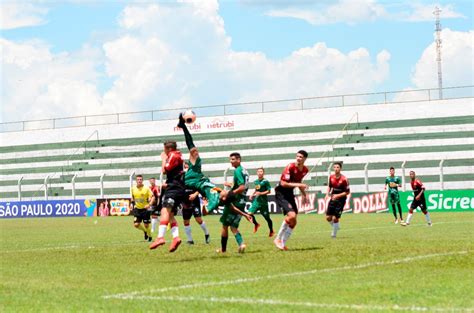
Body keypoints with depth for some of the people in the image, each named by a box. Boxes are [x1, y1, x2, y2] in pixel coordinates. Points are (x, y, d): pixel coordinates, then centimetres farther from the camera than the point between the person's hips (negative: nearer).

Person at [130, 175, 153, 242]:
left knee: (146, 225, -2)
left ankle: (149, 236, 25)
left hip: (145, 208, -3)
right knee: (136, 224, -7)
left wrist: (149, 204, -23)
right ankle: (145, 231, 24)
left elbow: (152, 197, -8)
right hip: (137, 208, 3)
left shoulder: (146, 188, -11)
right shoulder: (133, 188, 1)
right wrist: (132, 203, 6)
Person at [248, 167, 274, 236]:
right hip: (256, 201, 5)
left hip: (263, 202, -5)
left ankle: (271, 231, 25)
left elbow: (268, 191, -11)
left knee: (267, 217, 5)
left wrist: (260, 193, -21)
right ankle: (256, 224, 15)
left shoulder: (265, 181, -9)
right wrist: (252, 195, 10)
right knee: (250, 213, -13)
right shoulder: (255, 182, 10)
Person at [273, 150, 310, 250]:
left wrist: (304, 194, 15)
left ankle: (283, 243, 15)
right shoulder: (290, 167, -20)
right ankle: (278, 239, -9)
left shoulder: (305, 170, 4)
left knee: (293, 222, 5)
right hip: (281, 193, -8)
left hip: (290, 193, 8)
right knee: (291, 215, -23)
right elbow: (283, 183, -23)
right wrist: (298, 185, -27)